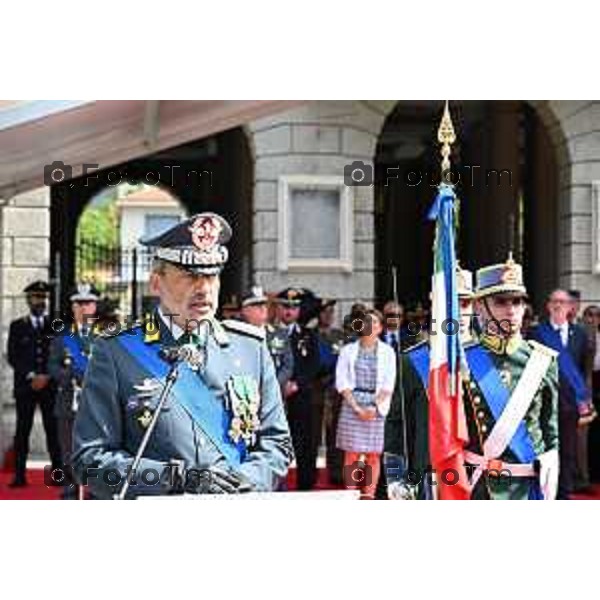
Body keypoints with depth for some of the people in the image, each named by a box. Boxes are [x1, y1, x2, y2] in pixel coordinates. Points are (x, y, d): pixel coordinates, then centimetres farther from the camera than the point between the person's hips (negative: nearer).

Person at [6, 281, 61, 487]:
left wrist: (46, 376, -7)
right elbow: (13, 357, 1)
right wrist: (31, 376, -10)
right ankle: (20, 475, -2)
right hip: (25, 386, 0)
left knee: (53, 430, -3)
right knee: (23, 430, -2)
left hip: (50, 386, 0)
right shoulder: (17, 326, 9)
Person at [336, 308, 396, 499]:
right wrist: (356, 407, -9)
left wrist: (375, 407, -10)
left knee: (373, 453, -1)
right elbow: (342, 382, 1)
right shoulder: (348, 350, 7)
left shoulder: (387, 352, 7)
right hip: (352, 405, 0)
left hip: (376, 406, 0)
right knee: (351, 452, -2)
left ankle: (369, 495, 4)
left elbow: (388, 384, 2)